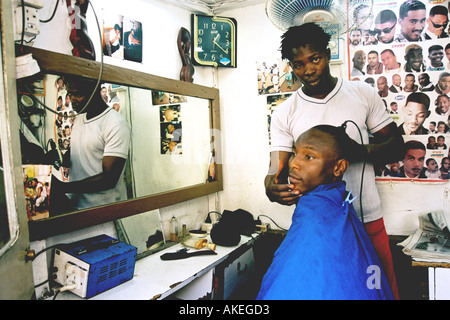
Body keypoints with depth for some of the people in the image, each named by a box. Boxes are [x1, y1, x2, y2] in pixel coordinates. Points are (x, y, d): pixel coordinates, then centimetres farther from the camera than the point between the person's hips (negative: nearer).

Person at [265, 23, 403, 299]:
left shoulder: (363, 93, 3)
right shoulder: (284, 114, 0)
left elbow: (397, 147, 4)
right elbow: (277, 171, -5)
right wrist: (272, 188, -30)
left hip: (368, 220, 1)